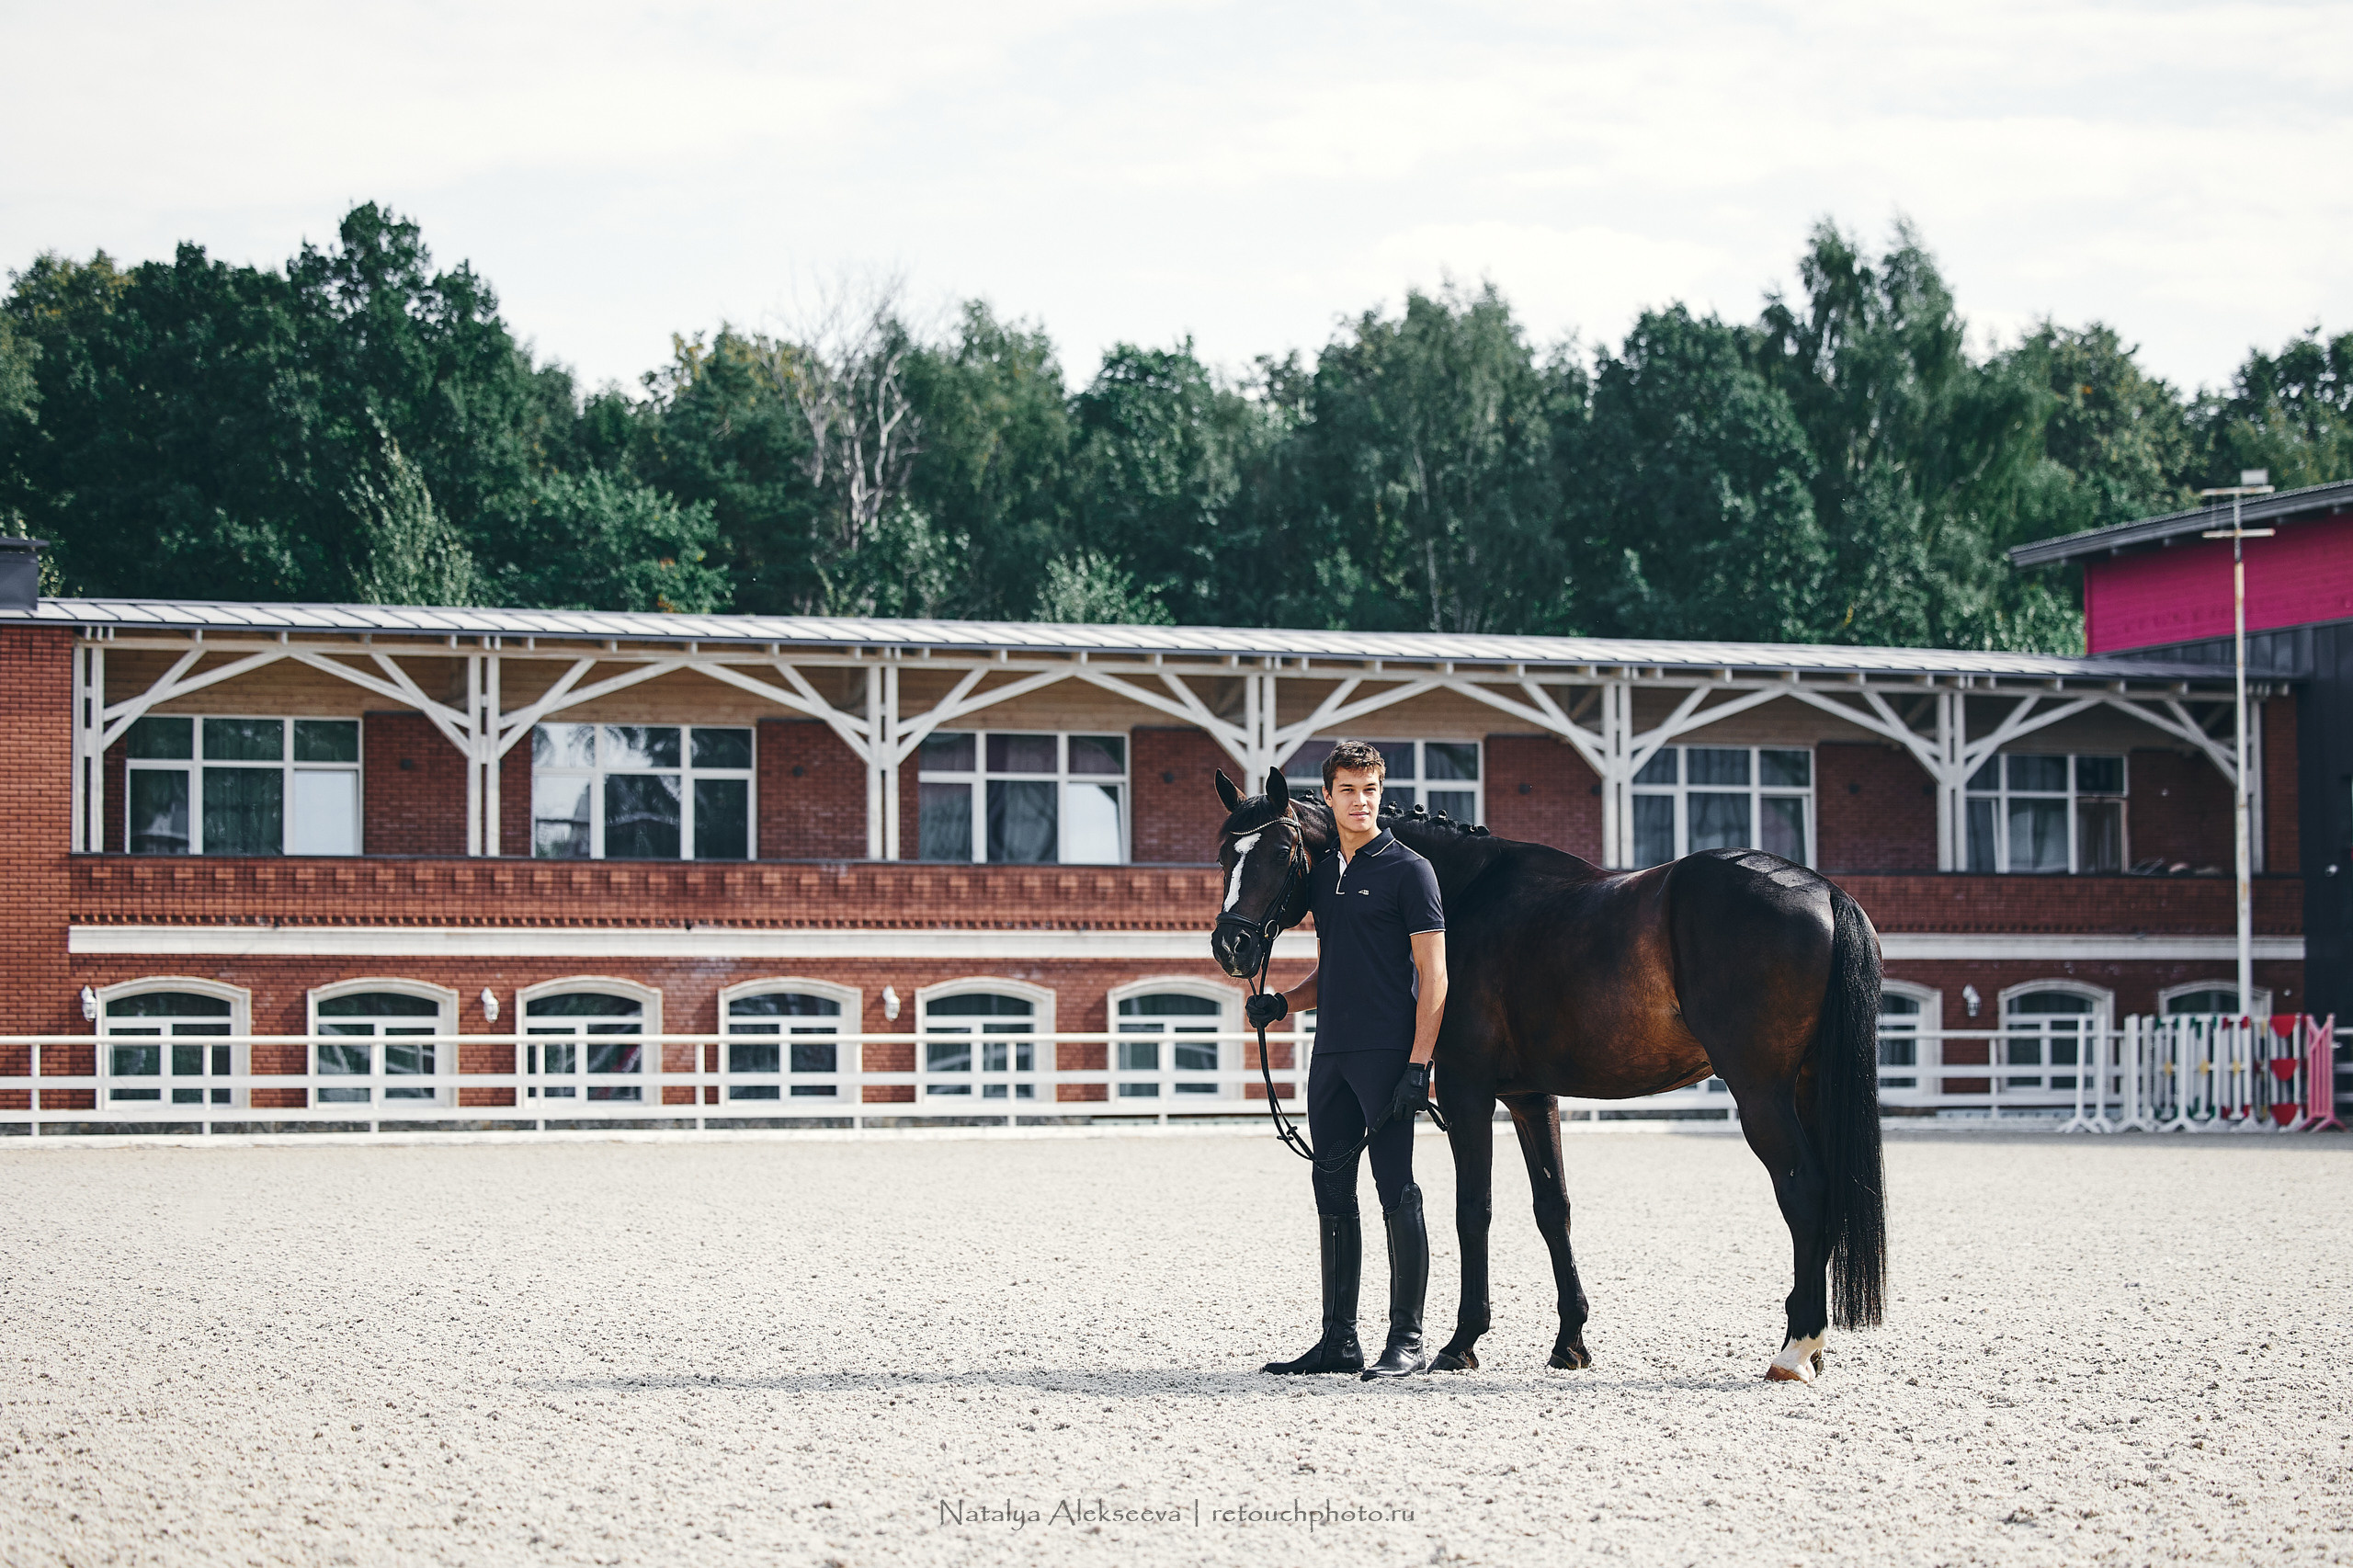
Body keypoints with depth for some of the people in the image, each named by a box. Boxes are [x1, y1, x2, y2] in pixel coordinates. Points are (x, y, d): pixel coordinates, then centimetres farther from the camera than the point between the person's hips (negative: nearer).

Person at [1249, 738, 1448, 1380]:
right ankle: (1339, 1339, 15)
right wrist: (1282, 1002, 5)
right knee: (1333, 1191, 9)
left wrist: (1418, 1063, -17)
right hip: (1331, 1054, 8)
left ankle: (1407, 1339, -1)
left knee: (1396, 1191, -5)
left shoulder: (1408, 870, -4)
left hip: (1387, 1054, -7)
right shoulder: (1324, 875, 17)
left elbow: (1433, 975, -9)